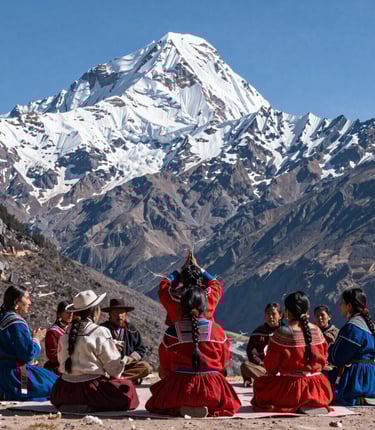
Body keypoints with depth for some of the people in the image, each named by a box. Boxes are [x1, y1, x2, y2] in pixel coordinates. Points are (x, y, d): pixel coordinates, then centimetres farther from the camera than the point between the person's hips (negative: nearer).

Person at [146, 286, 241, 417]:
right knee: (231, 405, 28)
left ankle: (180, 410, -7)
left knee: (154, 404, 25)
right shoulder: (216, 329, -3)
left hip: (180, 387, 0)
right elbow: (225, 361, 9)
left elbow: (163, 370, 3)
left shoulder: (172, 331, -4)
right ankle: (209, 411, -6)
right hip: (213, 390, 0)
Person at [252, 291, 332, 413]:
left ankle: (295, 407, 1)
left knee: (259, 383, 16)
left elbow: (270, 368, -5)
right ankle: (312, 405, 11)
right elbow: (323, 360, 11)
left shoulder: (282, 333, -14)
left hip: (291, 388, -6)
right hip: (318, 389, 6)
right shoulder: (317, 331, 0)